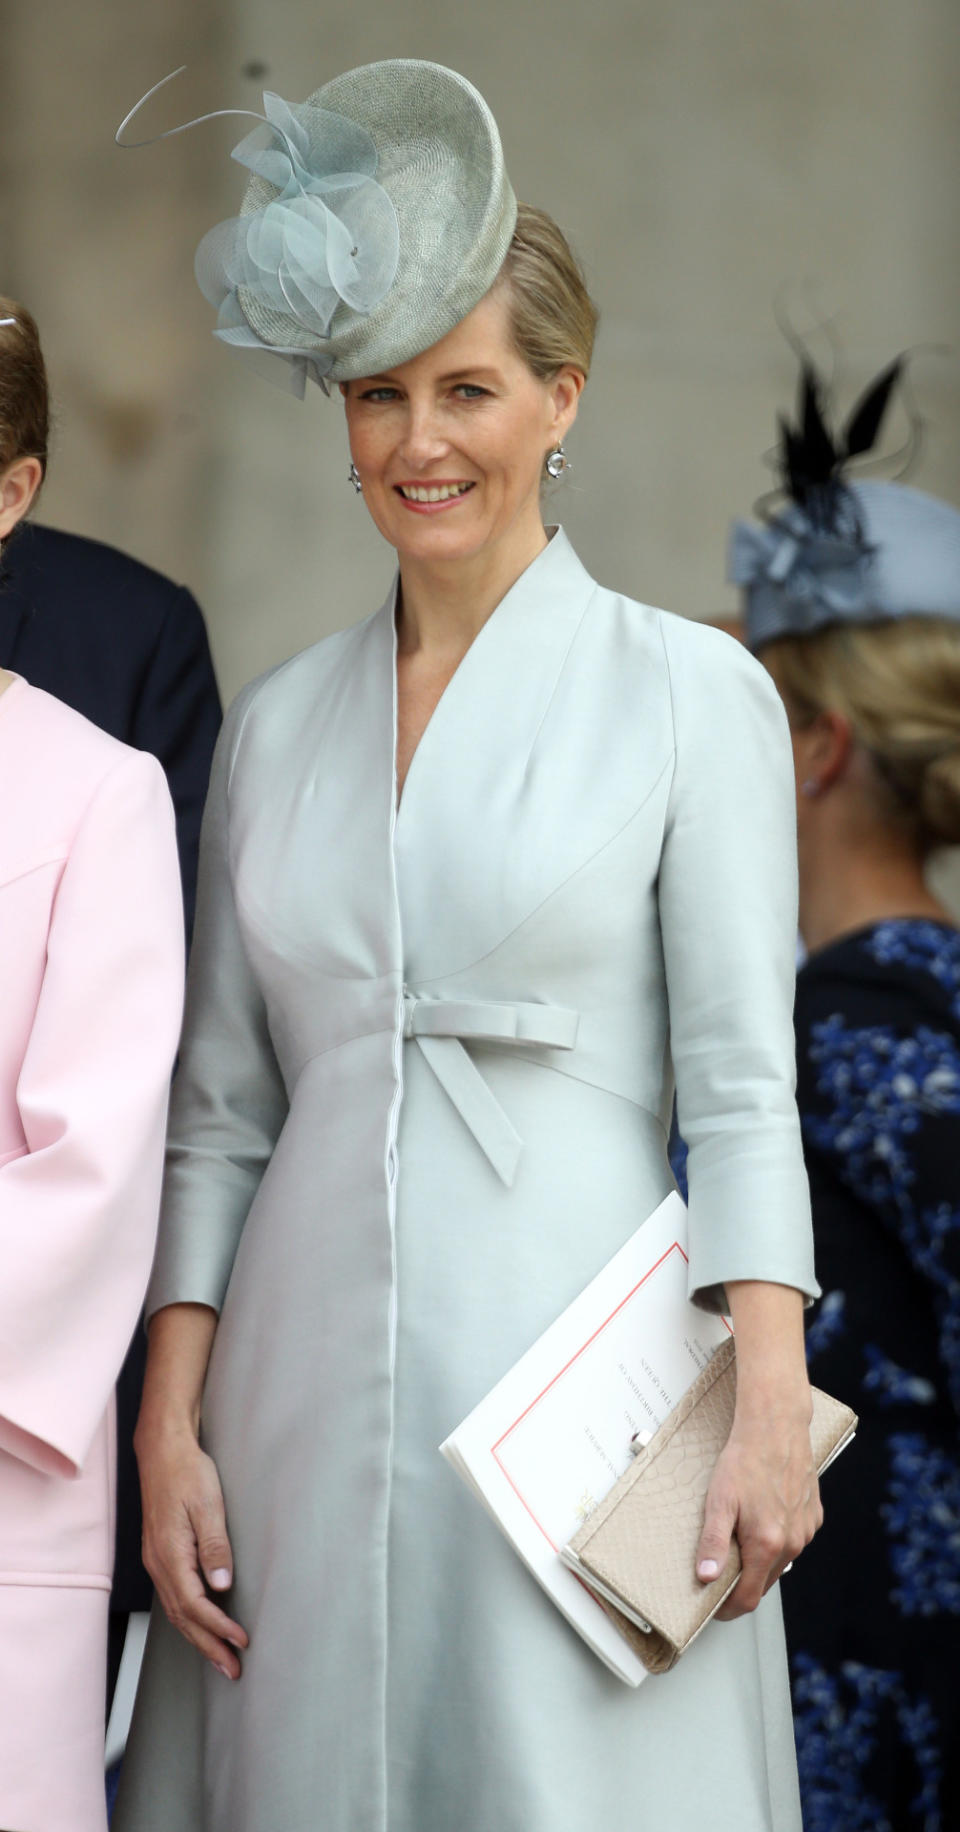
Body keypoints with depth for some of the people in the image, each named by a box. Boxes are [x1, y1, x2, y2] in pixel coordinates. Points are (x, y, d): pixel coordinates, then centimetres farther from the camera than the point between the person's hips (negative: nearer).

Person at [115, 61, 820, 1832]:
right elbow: (221, 1109, 12)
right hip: (310, 1383, 4)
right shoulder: (279, 721, 13)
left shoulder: (690, 692, 1)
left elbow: (743, 1083, -4)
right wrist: (168, 1427, 4)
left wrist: (771, 1410, -14)